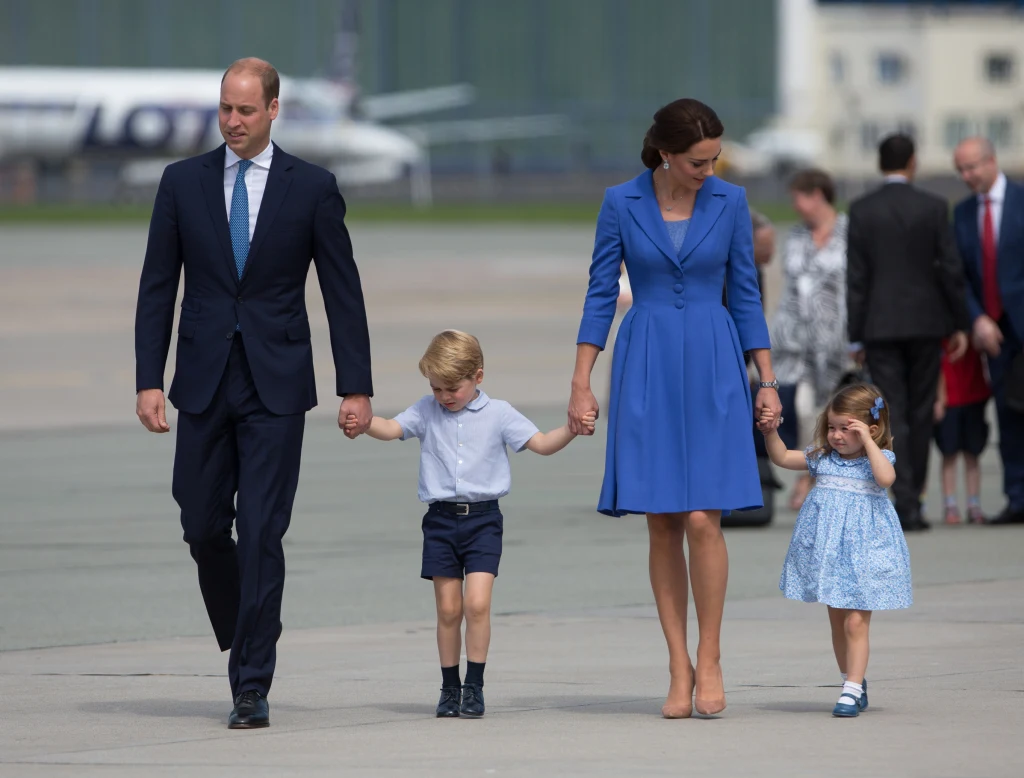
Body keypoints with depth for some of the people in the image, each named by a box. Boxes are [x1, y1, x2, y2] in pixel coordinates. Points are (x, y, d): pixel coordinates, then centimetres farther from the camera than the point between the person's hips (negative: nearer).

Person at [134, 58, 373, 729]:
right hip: (205, 379, 3)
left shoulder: (312, 188, 0)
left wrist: (357, 388, -3)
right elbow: (157, 288, 6)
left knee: (262, 532, -8)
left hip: (276, 384, -3)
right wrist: (149, 380, -2)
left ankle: (253, 686, -6)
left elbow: (344, 293, 2)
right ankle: (248, 641, 31)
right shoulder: (183, 182, 5)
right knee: (204, 527, 6)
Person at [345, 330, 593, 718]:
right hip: (441, 519, 2)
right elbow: (392, 428, -6)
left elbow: (542, 443, 1)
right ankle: (449, 687, 15)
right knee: (448, 609, 4)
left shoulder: (498, 414, 3)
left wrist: (572, 430, -17)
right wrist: (363, 423, -26)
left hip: (482, 518, -2)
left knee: (477, 602, -14)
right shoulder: (427, 411, 7)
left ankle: (474, 686, -6)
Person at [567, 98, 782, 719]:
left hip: (713, 369, 0)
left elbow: (745, 294, 6)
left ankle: (710, 657, 5)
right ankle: (679, 668, 7)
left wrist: (767, 381, 4)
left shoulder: (729, 202, 1)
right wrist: (582, 384, -1)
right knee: (663, 524, 1)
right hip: (646, 368, 0)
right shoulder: (621, 204, -1)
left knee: (702, 519, -10)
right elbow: (601, 294, 3)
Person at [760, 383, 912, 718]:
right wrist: (770, 431, -5)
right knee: (837, 622, 13)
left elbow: (885, 478, -27)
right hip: (828, 551, 6)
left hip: (862, 552, -6)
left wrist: (867, 440, -25)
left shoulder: (878, 457, -6)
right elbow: (782, 457, 12)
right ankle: (854, 683, 26)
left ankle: (851, 691, -10)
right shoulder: (822, 457, 8)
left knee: (855, 623, -10)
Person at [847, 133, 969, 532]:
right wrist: (959, 324, 7)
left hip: (881, 326, -1)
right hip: (926, 322, 1)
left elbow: (856, 278, -3)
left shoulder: (861, 211, -3)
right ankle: (913, 500, 16)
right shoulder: (933, 207, -3)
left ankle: (905, 503, -12)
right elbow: (951, 269, -3)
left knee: (892, 416, -1)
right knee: (921, 414, 11)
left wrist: (856, 336, 2)